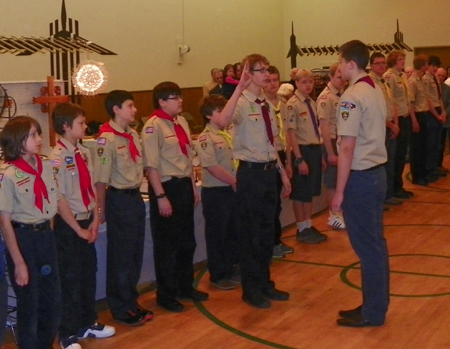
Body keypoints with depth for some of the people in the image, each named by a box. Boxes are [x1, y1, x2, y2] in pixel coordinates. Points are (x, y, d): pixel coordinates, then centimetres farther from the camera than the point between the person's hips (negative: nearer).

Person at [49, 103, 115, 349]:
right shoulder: (57, 157, -18)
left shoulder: (84, 153, 5)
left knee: (89, 273, 18)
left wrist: (94, 220, 2)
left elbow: (91, 188, 8)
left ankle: (88, 323, 36)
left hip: (86, 222, 7)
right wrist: (77, 227, -14)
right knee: (70, 278, 3)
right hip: (68, 225, -7)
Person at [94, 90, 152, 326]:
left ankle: (131, 302, 30)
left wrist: (137, 191, 12)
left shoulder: (133, 135, 6)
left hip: (136, 197, 8)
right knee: (120, 256, 4)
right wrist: (102, 210, -14)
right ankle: (120, 309, 18)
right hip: (119, 200, -8)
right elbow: (101, 178, -17)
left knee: (136, 253, 16)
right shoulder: (107, 139, -18)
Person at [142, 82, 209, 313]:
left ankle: (185, 286, 37)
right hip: (166, 188, -8)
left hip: (184, 185, 8)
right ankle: (165, 295, 20)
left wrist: (193, 186, 15)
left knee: (187, 241, 19)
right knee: (166, 244, 4)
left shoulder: (182, 122, 8)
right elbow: (151, 165, -18)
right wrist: (161, 196, -20)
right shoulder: (153, 126, -16)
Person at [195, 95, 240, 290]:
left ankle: (231, 270, 31)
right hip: (215, 192, -7)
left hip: (233, 190, 7)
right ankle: (217, 276, 17)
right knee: (216, 235, 5)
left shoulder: (228, 134, 9)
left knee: (234, 232, 16)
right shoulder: (205, 139, -14)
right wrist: (235, 181, -16)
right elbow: (213, 168, -20)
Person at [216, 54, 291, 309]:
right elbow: (223, 122, -38)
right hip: (251, 172, -7)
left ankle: (265, 283, 32)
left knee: (267, 230, 17)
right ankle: (251, 289, 19)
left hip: (269, 171, 7)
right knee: (251, 232, 4)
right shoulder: (242, 102, -14)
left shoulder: (267, 104, 9)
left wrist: (283, 172, 18)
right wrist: (240, 87, -39)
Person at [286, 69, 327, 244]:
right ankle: (302, 229, 15)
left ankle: (309, 226, 26)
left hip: (315, 149, 8)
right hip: (303, 150, -7)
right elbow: (291, 134, -17)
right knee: (301, 192, 4)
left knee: (311, 190, 15)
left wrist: (320, 154, 15)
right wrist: (299, 159, -19)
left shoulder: (312, 103, 10)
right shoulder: (293, 104, -14)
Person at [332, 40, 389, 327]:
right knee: (375, 242, 15)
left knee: (367, 246, 0)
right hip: (378, 172, 9)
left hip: (360, 176, -9)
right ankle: (375, 305, 25)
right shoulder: (376, 91, 11)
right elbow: (372, 136, 12)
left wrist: (339, 191, -15)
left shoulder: (352, 98, -16)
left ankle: (372, 313, 10)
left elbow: (347, 148, -19)